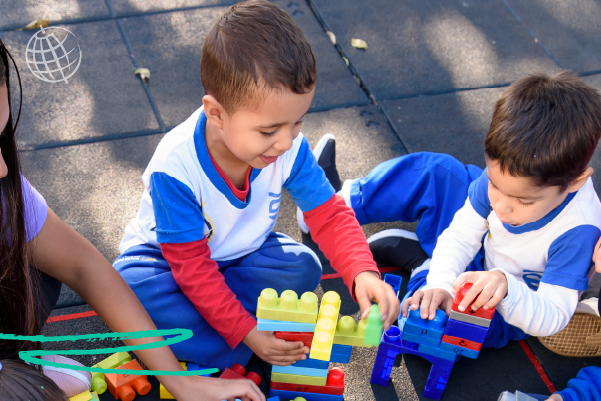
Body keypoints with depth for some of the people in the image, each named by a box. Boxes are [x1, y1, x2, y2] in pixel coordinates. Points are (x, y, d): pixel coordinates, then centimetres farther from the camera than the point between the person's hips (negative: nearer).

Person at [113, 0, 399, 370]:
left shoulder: (290, 148, -23)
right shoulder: (175, 166, -35)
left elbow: (329, 215, -15)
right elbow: (192, 266, -29)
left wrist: (363, 273, -35)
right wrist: (247, 333, -33)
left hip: (243, 252, 4)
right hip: (166, 254, -4)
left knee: (303, 268, -22)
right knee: (128, 284, -34)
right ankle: (238, 355, -25)